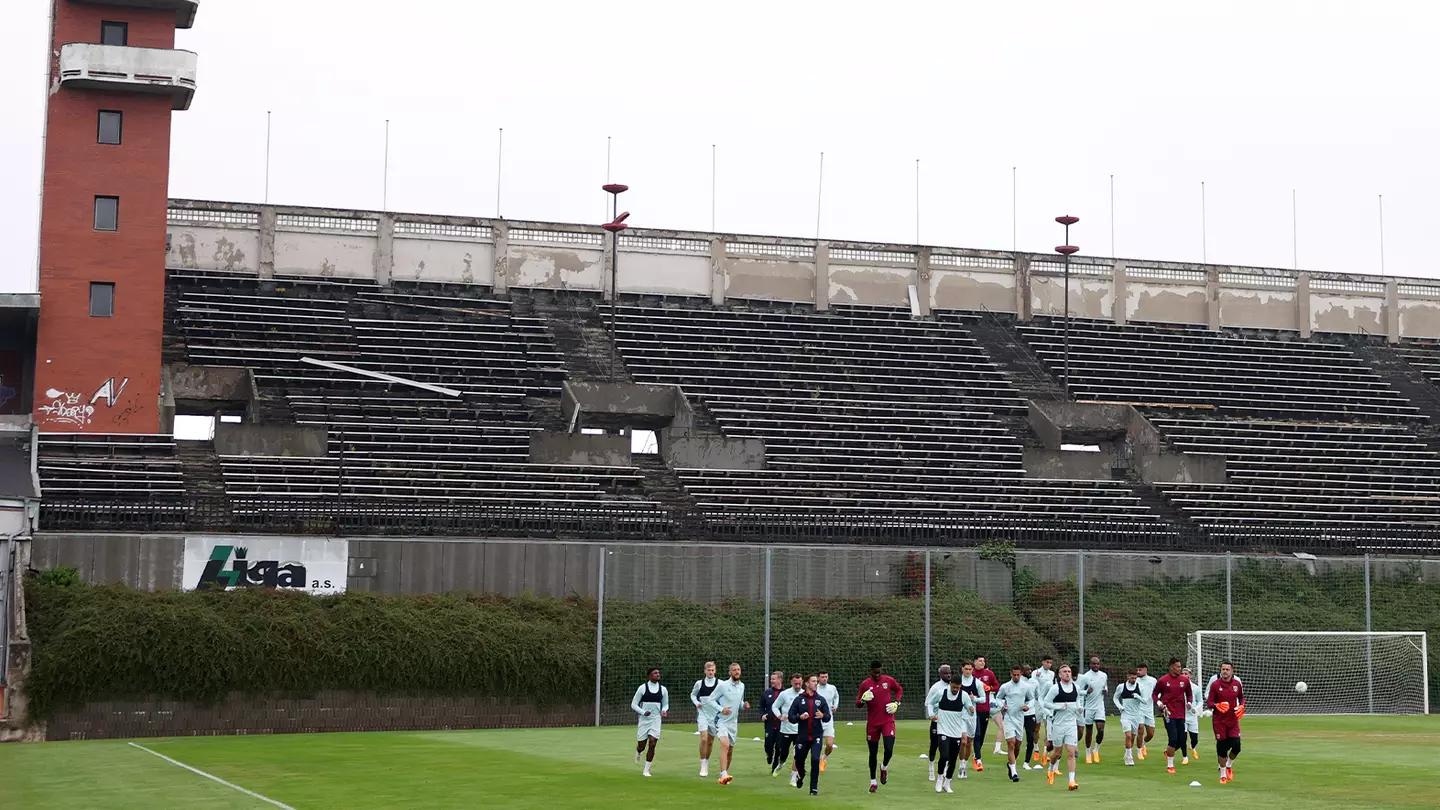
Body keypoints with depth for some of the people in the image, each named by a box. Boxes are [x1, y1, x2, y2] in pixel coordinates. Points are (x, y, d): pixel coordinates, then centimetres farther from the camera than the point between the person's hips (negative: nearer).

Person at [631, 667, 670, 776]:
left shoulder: (663, 689, 5)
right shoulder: (642, 688, -4)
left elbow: (665, 704, 18)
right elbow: (634, 704, -1)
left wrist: (664, 711, -5)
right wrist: (643, 712, -16)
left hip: (656, 719, 1)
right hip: (644, 719, -1)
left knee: (652, 744, -11)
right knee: (641, 745, 4)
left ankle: (646, 770, 1)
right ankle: (638, 753, 44)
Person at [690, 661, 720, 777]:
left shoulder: (720, 683, -2)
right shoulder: (699, 683, 2)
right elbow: (693, 694, 18)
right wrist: (696, 702, 0)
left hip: (715, 714, 1)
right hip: (702, 714, -1)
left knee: (710, 741, 8)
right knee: (704, 739, -16)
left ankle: (707, 764, 25)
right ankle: (703, 766, -9)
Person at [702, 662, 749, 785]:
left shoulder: (742, 686, 9)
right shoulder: (723, 685, -9)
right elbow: (710, 700, -6)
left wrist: (744, 705, 0)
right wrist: (721, 709, -20)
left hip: (733, 722, 7)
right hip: (721, 720, -6)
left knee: (730, 750, 10)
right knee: (725, 745, -24)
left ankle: (724, 774, 25)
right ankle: (724, 775, -31)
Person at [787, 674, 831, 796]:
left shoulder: (821, 700, 4)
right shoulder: (799, 699, 0)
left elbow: (828, 717, 6)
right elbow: (790, 716, 0)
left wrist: (823, 716, -16)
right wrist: (800, 717, -19)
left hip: (816, 736, 0)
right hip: (802, 736, 0)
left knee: (815, 760, -16)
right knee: (799, 760, 12)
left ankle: (814, 788, -6)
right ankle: (801, 776, 47)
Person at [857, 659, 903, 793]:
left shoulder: (889, 680, -1)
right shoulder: (865, 684, -4)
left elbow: (898, 690, 19)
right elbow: (857, 704, 1)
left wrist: (896, 702, 3)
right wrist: (863, 700, -21)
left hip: (888, 720, 0)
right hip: (872, 723, 0)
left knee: (889, 749, -17)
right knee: (873, 753, 7)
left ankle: (884, 767, 17)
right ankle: (873, 782, 21)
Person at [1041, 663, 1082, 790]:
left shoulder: (1076, 688, 5)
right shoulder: (1055, 688, -9)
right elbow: (1045, 703, -8)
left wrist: (1079, 707, 2)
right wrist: (1059, 706, -19)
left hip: (1072, 724, 2)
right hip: (1058, 724, -2)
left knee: (1071, 753, -6)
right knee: (1058, 752, 10)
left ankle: (1072, 781, -10)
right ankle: (1050, 769, 41)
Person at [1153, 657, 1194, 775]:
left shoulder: (1185, 680, 6)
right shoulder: (1163, 680, -2)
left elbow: (1189, 693, 18)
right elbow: (1155, 694, 8)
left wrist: (1189, 702, -2)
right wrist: (1159, 703, -10)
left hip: (1180, 714, 4)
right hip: (1169, 714, -4)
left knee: (1181, 741, 4)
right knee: (1173, 738, -12)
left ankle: (1168, 752, 35)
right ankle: (1170, 766, -1)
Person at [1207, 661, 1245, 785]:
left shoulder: (1237, 684, 2)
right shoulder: (1215, 685, -8)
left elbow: (1241, 697, 18)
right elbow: (1209, 703, -7)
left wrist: (1241, 706, -1)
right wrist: (1217, 705, -27)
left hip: (1233, 720, 2)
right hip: (1219, 722, -2)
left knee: (1236, 746, -9)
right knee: (1222, 747, 0)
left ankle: (1229, 766, 21)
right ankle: (1223, 775, 16)